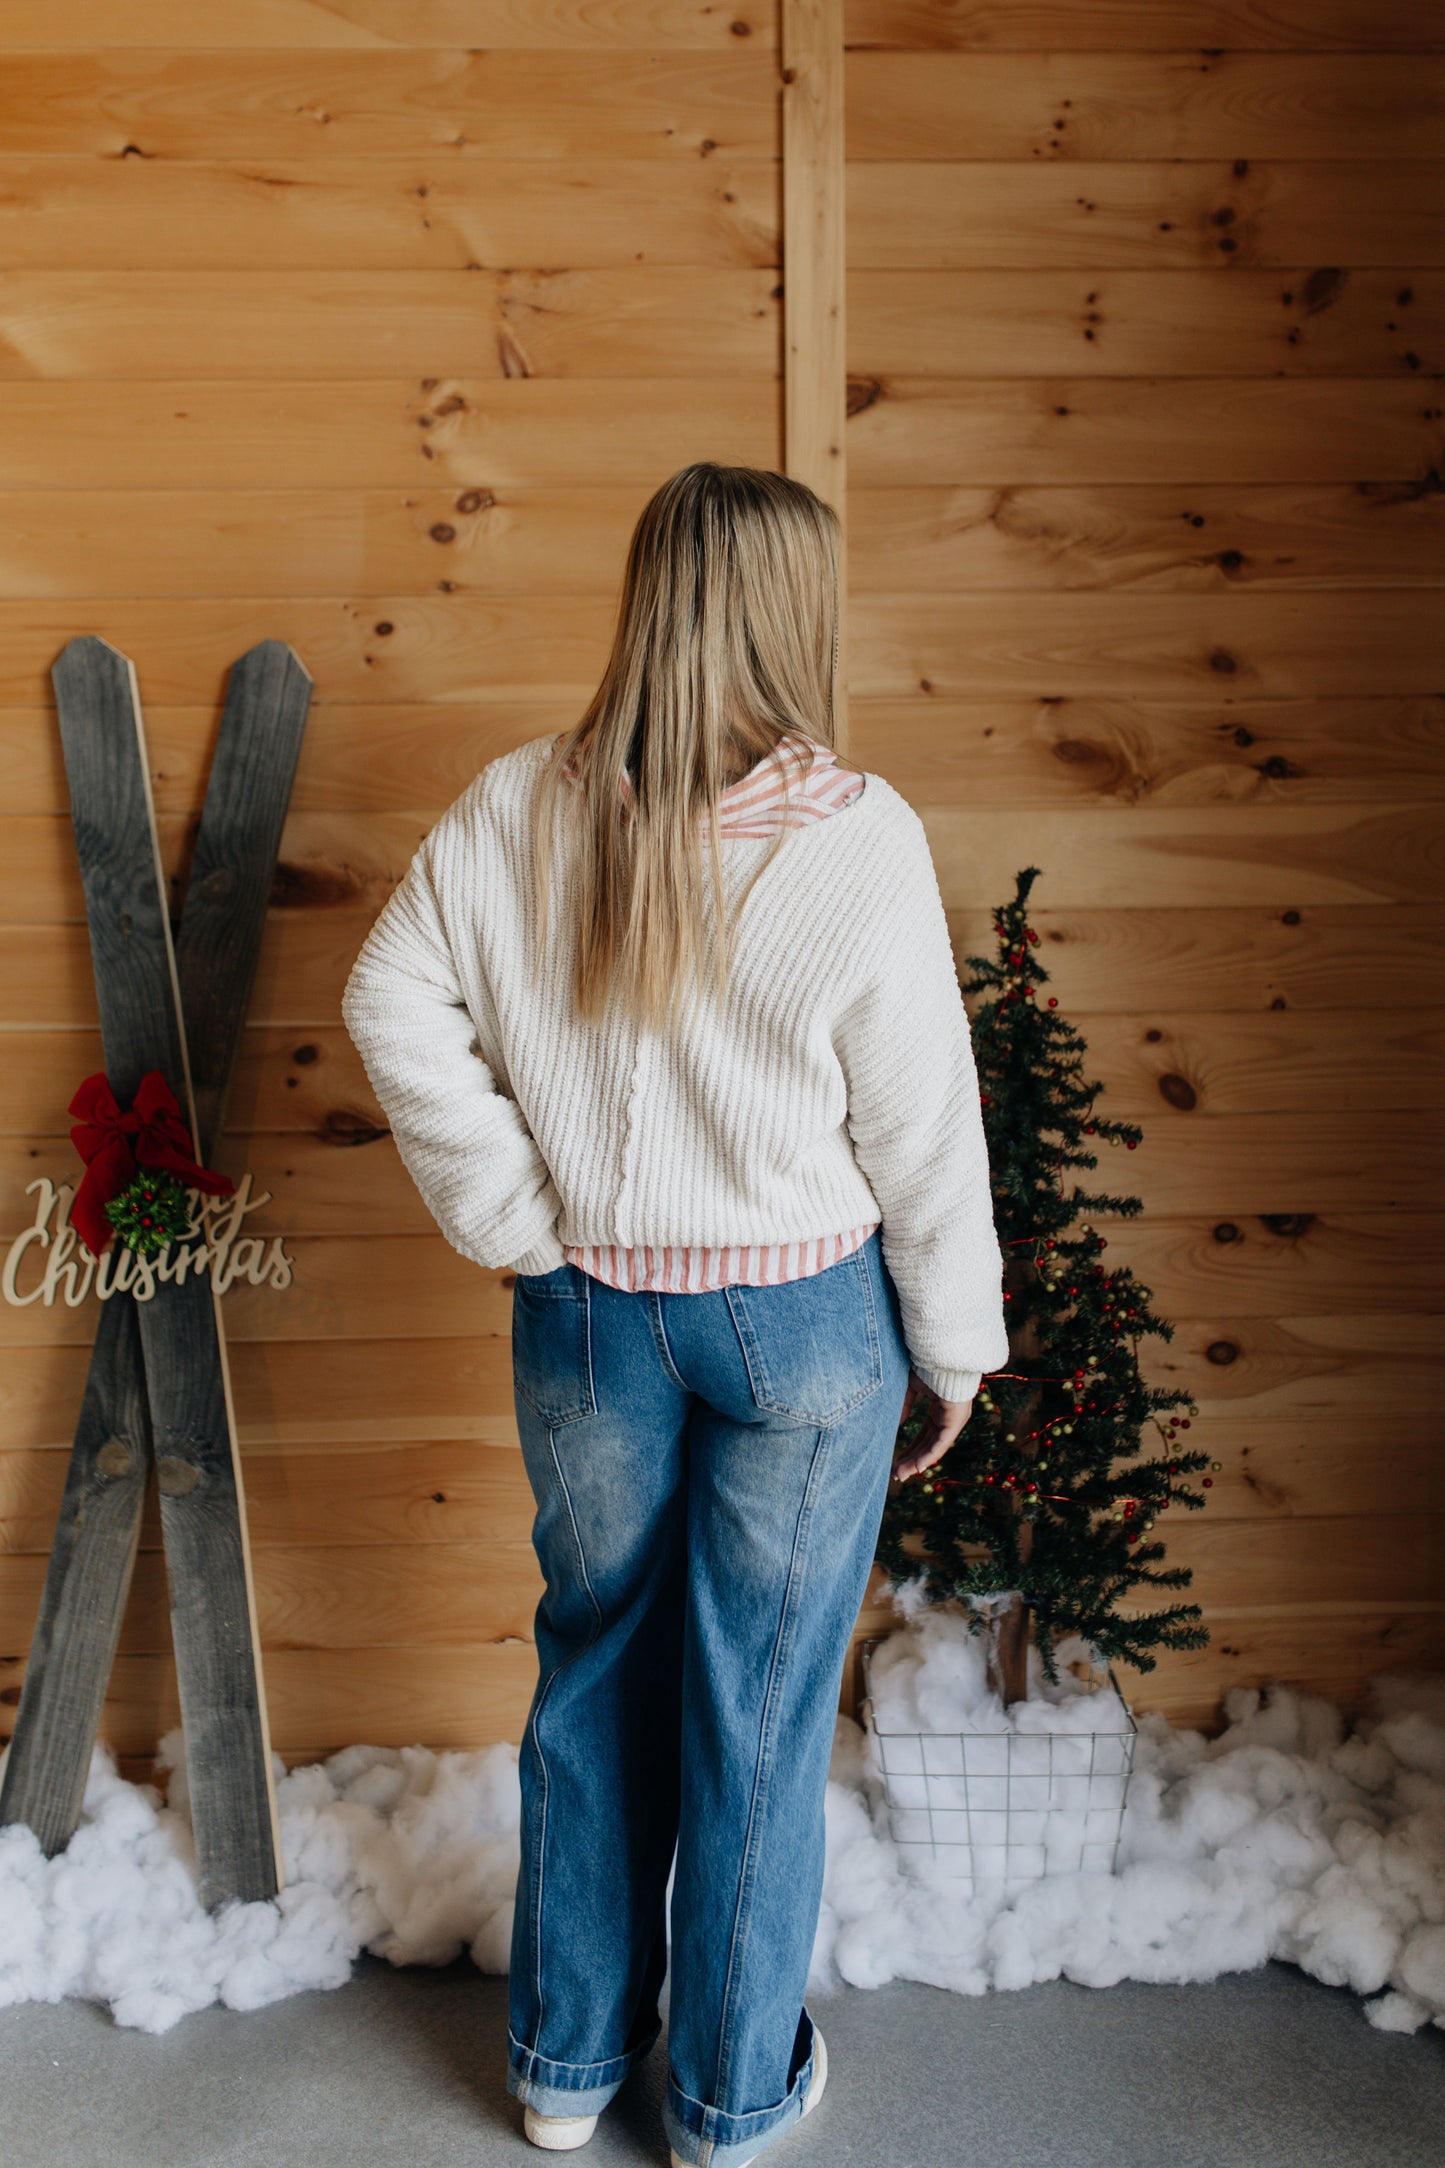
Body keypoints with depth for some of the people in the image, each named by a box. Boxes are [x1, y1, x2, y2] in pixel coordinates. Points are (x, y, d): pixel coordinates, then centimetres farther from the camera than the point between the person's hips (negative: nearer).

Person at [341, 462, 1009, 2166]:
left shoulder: (518, 808, -6)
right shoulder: (857, 837, -16)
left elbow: (394, 1002, -2)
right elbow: (920, 1125, -10)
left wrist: (519, 1221, 2)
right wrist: (956, 1340, 2)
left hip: (587, 1309, 3)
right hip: (802, 1317, -3)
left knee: (593, 1663, 21)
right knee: (763, 1700, 14)